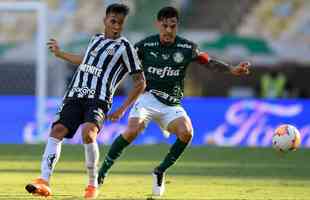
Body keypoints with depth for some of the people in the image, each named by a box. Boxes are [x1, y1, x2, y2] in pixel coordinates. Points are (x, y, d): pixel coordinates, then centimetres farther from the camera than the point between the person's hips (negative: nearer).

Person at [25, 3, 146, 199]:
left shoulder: (124, 47, 3)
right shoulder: (96, 39, 20)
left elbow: (140, 83, 5)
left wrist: (122, 109, -2)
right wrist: (60, 54, 49)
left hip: (98, 100, -5)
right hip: (75, 96, 5)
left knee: (88, 133, -30)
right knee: (57, 130, -16)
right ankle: (44, 182, -24)